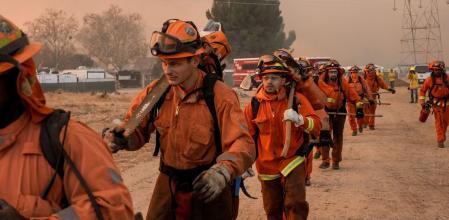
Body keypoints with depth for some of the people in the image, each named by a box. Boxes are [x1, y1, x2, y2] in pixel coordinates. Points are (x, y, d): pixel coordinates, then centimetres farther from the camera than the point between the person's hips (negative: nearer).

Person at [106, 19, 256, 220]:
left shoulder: (219, 96, -19)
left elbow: (243, 144, -26)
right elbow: (136, 127, 4)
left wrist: (222, 171, -46)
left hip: (209, 190, -4)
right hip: (168, 186, 4)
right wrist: (121, 138, -21)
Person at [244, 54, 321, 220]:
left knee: (296, 204, -15)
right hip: (266, 165, 2)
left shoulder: (296, 99, -8)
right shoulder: (255, 104, -4)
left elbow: (316, 127, -13)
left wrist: (299, 119, -32)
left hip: (293, 162, -2)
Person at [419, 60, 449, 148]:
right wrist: (422, 100, -3)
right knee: (439, 121, -6)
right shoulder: (429, 80, -7)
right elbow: (423, 90, 4)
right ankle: (440, 140, -3)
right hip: (436, 103, -2)